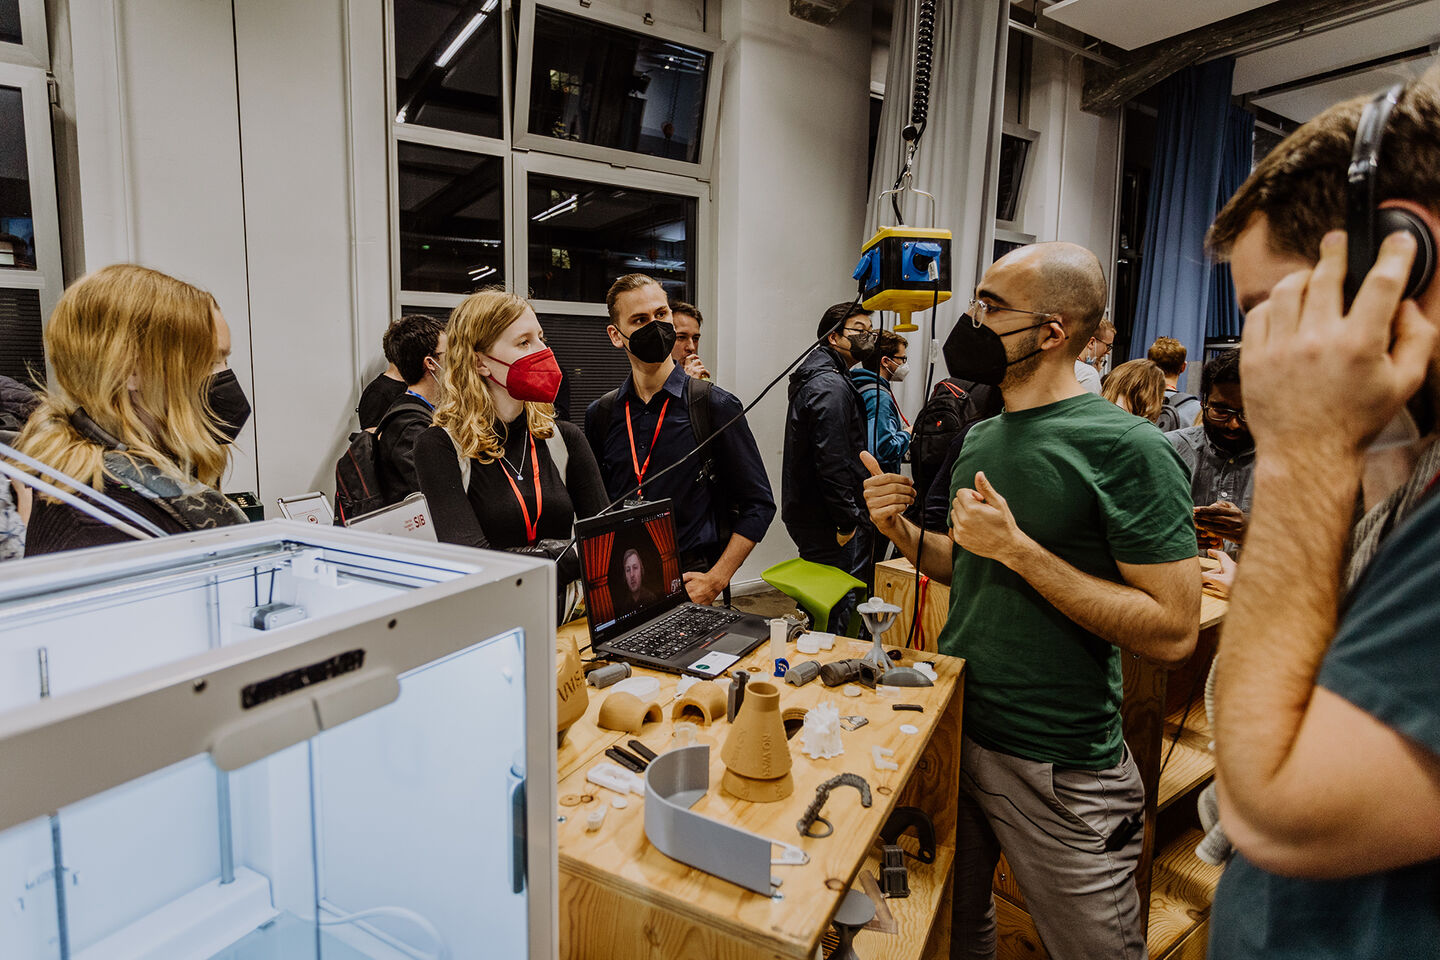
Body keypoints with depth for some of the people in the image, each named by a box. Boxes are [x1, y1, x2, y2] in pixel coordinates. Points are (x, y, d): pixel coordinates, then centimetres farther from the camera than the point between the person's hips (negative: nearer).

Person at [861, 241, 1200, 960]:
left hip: (1057, 767, -6)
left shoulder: (1126, 449, -17)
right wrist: (903, 532, -3)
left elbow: (1173, 631, -21)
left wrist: (1017, 547, -24)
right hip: (951, 729, 7)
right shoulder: (981, 438, 6)